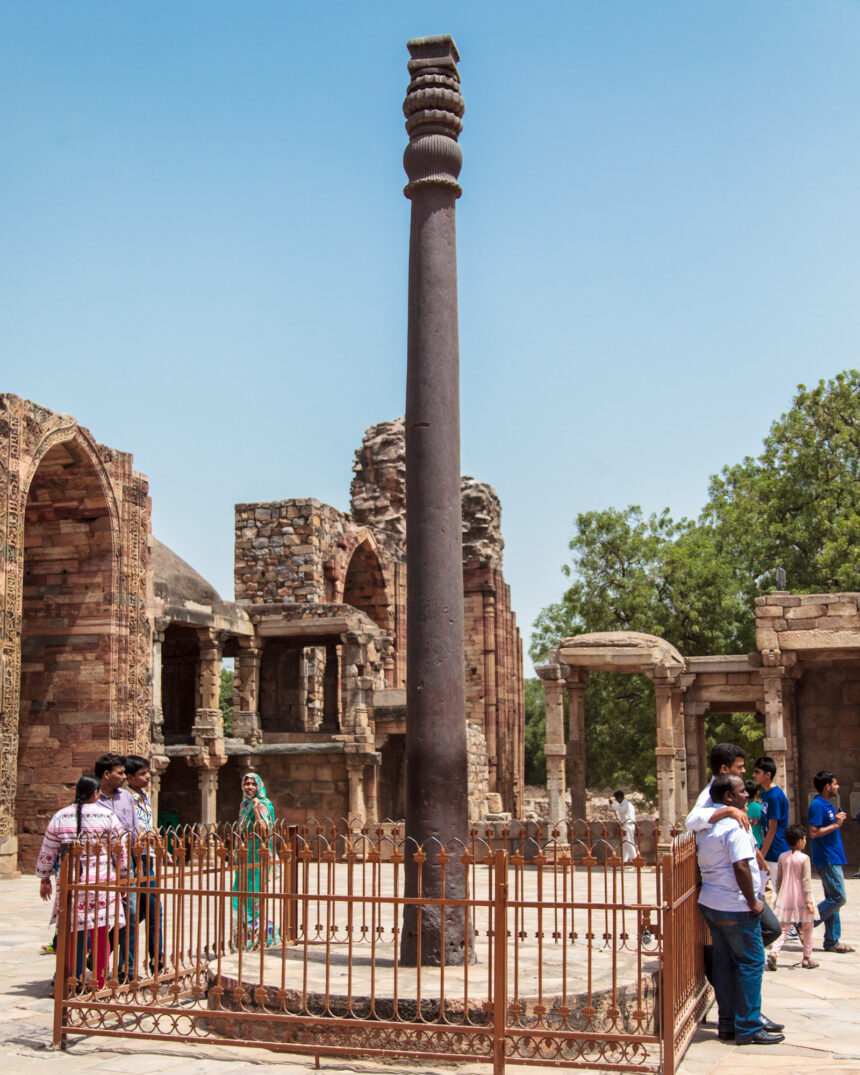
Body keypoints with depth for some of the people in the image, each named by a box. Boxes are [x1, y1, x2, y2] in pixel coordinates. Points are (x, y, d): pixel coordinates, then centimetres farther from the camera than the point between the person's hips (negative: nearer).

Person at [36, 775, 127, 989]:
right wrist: (123, 877, 14)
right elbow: (121, 851, 3)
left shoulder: (60, 817, 4)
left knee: (74, 933, 8)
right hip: (102, 882, -1)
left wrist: (44, 879, 21)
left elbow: (47, 853, 9)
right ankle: (100, 982, 9)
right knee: (100, 934, 5)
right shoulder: (108, 816, -1)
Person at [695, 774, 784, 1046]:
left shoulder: (706, 826, 11)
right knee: (751, 963, 0)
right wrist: (753, 902, -17)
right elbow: (741, 867, -26)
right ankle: (748, 1028, 4)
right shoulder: (734, 825, -19)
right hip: (735, 907, -9)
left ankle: (728, 1024, 20)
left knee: (725, 963, 13)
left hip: (711, 902, 9)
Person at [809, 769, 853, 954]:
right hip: (827, 860, -10)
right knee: (838, 898, -11)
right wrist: (836, 824, -17)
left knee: (833, 899, 11)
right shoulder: (817, 805, -15)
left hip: (832, 859, 10)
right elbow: (814, 832, -23)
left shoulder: (827, 805, 16)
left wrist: (837, 821, 10)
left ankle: (832, 942, 14)